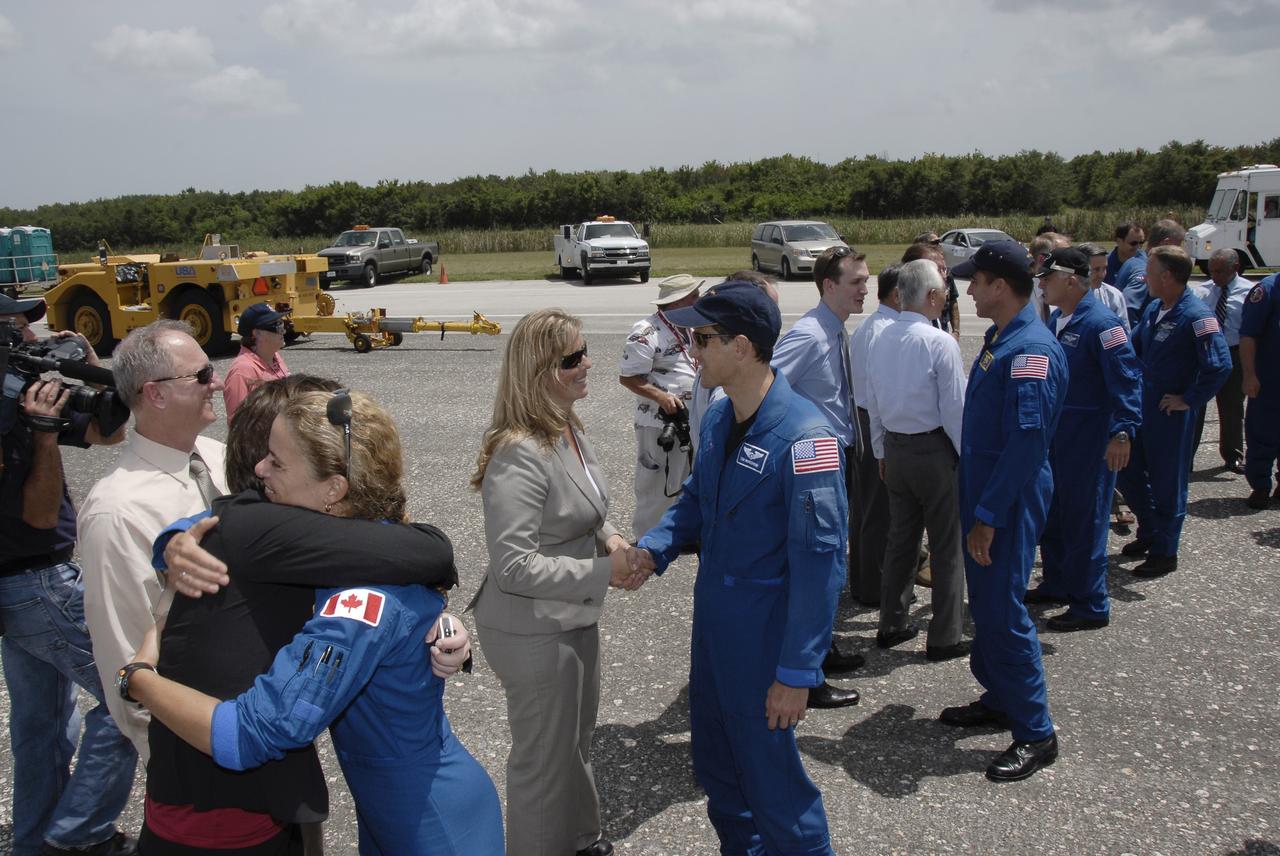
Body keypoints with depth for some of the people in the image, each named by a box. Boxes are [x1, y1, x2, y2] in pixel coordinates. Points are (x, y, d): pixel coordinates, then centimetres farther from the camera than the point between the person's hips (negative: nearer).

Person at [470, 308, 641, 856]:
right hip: (534, 633, -10)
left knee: (577, 740, 28)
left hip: (575, 619, 10)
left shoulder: (569, 431, 1)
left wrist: (610, 539, -4)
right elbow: (514, 566, -29)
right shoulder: (519, 455, -28)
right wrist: (604, 573, -26)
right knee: (545, 758, 10)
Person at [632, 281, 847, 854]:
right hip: (712, 624, 8)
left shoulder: (803, 436, -25)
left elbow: (820, 561, -23)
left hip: (765, 637, -8)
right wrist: (653, 549, -4)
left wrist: (797, 673, -21)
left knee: (770, 777, 8)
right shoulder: (718, 419, 1)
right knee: (716, 769, 22)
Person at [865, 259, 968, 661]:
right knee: (947, 546, 5)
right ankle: (944, 638, 12)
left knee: (900, 538, 17)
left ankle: (892, 625, 25)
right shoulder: (940, 342, -17)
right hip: (935, 451, -6)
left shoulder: (881, 340, 3)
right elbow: (954, 408, -15)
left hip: (894, 449, 6)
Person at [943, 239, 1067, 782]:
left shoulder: (1031, 349, -21)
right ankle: (998, 699, 34)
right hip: (982, 493, 10)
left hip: (1009, 502, -10)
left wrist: (989, 514, -23)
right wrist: (976, 505, 17)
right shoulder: (999, 339, 10)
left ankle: (1035, 733, 7)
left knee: (1003, 611, -5)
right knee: (985, 604, 18)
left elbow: (1028, 442, -25)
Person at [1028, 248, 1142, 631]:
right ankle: (1057, 586, 35)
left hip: (1089, 437, -9)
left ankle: (1091, 606, 11)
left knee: (1084, 520, 0)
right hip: (1055, 433, 9)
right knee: (1052, 514, 18)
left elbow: (1127, 378, -22)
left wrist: (1123, 432, -28)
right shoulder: (1056, 319, 9)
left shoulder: (1101, 322, -18)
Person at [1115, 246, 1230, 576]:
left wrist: (1189, 400, -18)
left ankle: (1164, 553, 18)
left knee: (1167, 484, 4)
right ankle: (1149, 532, 36)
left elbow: (1220, 366, -25)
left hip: (1171, 414, -8)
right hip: (1141, 407, 8)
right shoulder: (1153, 309, 6)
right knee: (1127, 471, 16)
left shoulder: (1196, 316, -20)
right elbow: (1134, 348, 22)